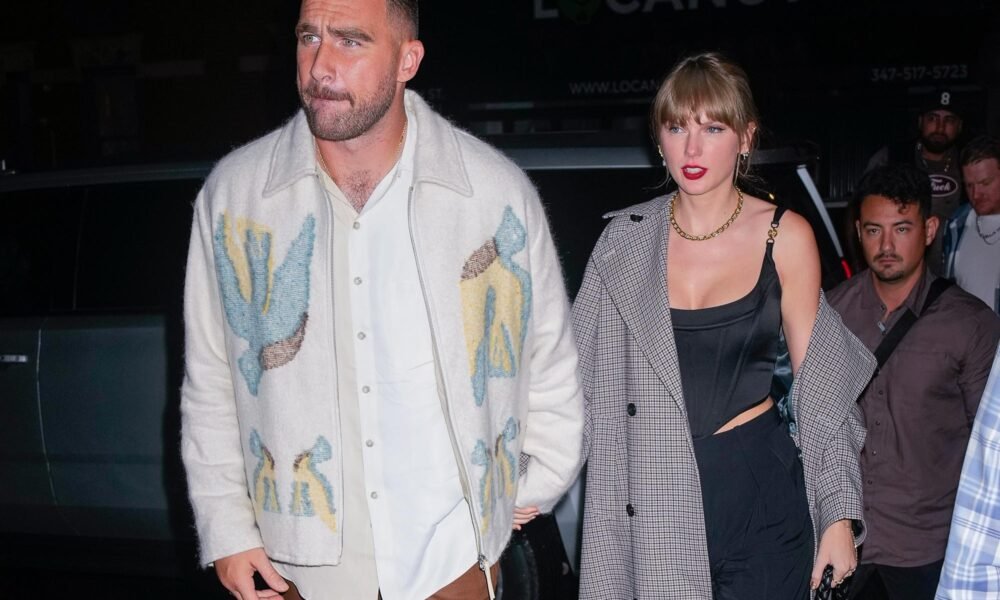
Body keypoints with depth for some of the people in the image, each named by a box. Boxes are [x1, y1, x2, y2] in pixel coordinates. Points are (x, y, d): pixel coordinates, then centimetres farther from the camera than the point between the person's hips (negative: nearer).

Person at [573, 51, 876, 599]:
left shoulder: (785, 236, -3)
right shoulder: (625, 237, 0)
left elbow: (815, 380, 2)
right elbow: (584, 374, 4)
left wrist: (840, 515, 0)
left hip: (759, 490, -1)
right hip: (655, 496, 1)